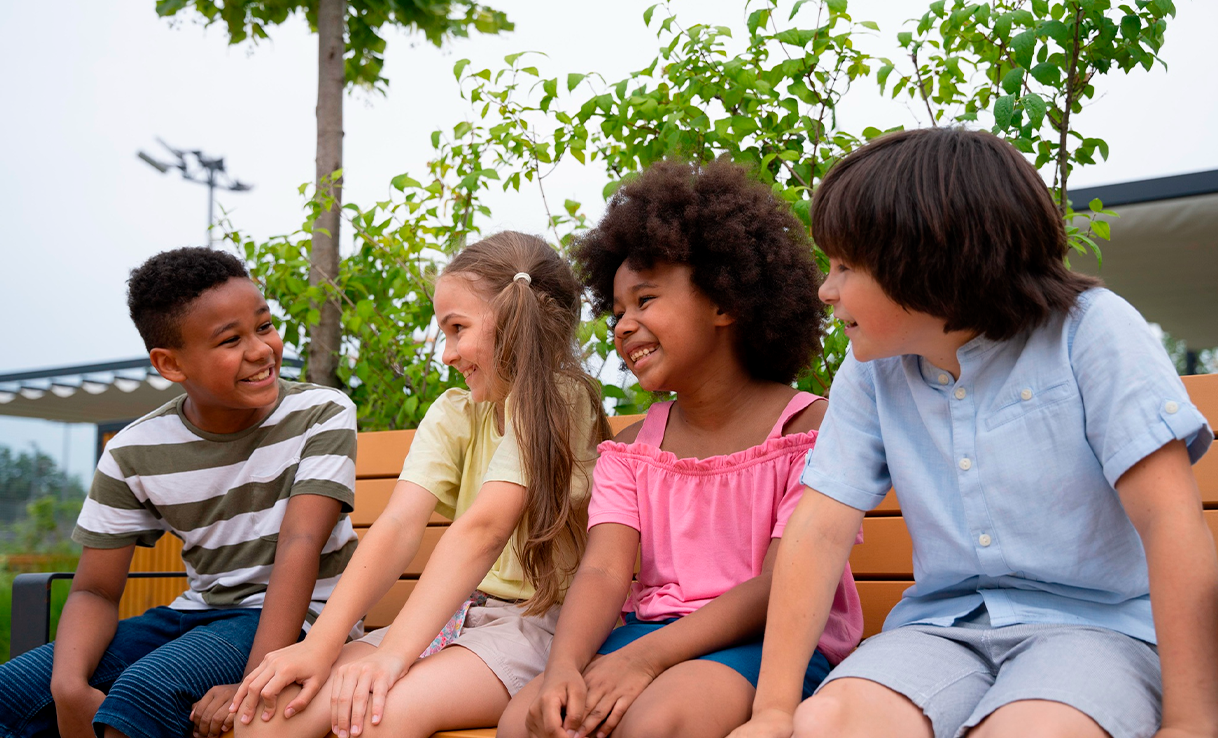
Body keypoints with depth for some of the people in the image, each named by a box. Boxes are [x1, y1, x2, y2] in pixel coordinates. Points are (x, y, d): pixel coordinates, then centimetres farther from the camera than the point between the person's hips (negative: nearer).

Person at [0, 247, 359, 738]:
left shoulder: (322, 415, -10)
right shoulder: (132, 455, -2)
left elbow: (299, 546, -21)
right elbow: (94, 591, 0)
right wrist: (69, 686, -22)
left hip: (295, 617, -4)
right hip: (197, 613, 5)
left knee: (145, 689, -31)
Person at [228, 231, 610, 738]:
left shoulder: (561, 400, -11)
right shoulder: (454, 413, 8)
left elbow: (484, 527, -23)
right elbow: (400, 524, -6)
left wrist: (393, 653, -31)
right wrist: (320, 643, -20)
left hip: (542, 622, -6)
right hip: (456, 615, 6)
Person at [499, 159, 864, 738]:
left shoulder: (810, 426, -5)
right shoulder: (629, 450, 12)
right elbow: (603, 572, -2)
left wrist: (644, 657, -21)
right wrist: (564, 664, -24)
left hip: (772, 643, -4)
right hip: (649, 632, 4)